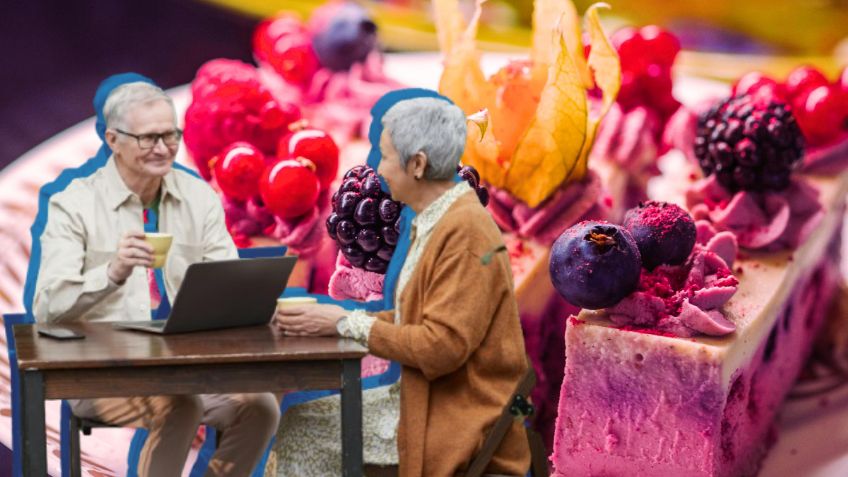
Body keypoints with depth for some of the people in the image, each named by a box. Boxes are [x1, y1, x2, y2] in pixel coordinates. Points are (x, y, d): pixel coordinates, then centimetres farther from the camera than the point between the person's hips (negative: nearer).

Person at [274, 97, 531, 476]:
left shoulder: (465, 232, -20)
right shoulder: (438, 221, 9)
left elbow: (442, 346, -24)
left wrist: (347, 323, -16)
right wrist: (342, 319, 0)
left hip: (458, 418, -8)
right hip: (427, 397, 9)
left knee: (303, 436, -7)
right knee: (298, 425, 4)